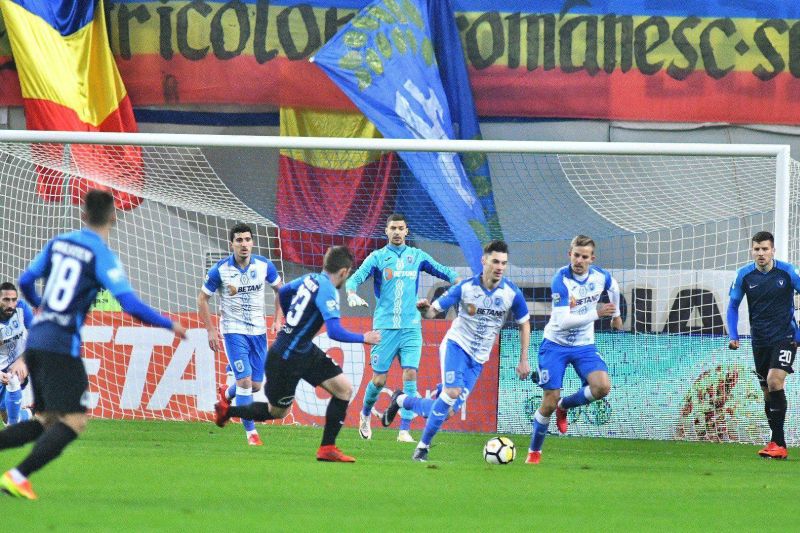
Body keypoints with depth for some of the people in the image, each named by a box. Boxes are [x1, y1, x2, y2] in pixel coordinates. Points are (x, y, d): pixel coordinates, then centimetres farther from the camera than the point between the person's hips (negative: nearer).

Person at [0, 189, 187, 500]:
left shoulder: (58, 243, 11)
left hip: (35, 339, 7)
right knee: (74, 420, -6)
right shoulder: (102, 256, -7)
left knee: (46, 421, 14)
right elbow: (131, 305, -14)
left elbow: (25, 281, 16)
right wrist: (169, 325, -1)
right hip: (62, 346, -7)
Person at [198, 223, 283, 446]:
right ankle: (251, 432, -4)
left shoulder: (264, 266, -5)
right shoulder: (220, 269, -12)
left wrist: (278, 319, 4)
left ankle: (227, 393, 42)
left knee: (256, 384, 8)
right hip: (233, 330, -4)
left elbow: (280, 289, 13)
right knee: (245, 381, -14)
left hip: (258, 330, 4)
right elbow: (202, 298, -1)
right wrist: (211, 330, -6)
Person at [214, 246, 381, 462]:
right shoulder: (327, 291, -24)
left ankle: (327, 448, 3)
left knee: (344, 388, 0)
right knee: (277, 412, 10)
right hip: (286, 359, -9)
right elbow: (335, 332, -32)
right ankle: (226, 410, 31)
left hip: (304, 350, 9)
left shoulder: (310, 279, 3)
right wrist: (363, 338, -19)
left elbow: (283, 292, 22)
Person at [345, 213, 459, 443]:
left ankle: (405, 430, -11)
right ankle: (365, 414, 31)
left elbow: (444, 271, 14)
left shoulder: (417, 256, 10)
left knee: (410, 375, -11)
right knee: (379, 379, 1)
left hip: (411, 327, 1)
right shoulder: (377, 257, 3)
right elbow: (355, 278, -5)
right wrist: (352, 294, -27)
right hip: (385, 326, -1)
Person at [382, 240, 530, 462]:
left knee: (449, 410, -4)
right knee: (452, 392, -28)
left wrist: (523, 360, 4)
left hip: (478, 359, 3)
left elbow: (524, 324, 8)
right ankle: (423, 446, -12)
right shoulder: (465, 287, -11)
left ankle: (401, 400, 22)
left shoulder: (512, 293, -7)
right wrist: (425, 309, -31)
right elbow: (434, 310, -6)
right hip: (456, 344, -3)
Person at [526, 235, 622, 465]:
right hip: (555, 344, -4)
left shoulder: (601, 277, -7)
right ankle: (534, 452, 15)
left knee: (602, 387, -21)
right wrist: (595, 313, -31)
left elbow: (613, 287, 20)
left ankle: (564, 406, 9)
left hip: (584, 345, 4)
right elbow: (562, 321, -29)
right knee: (549, 403, -7)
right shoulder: (561, 280, -22)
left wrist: (616, 314, 33)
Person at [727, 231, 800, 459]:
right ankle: (778, 444, 16)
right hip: (760, 341, 4)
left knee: (774, 381, -21)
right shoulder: (744, 275, -1)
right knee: (768, 392, 7)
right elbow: (733, 305, 11)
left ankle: (777, 443, -19)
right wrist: (733, 336, -1)